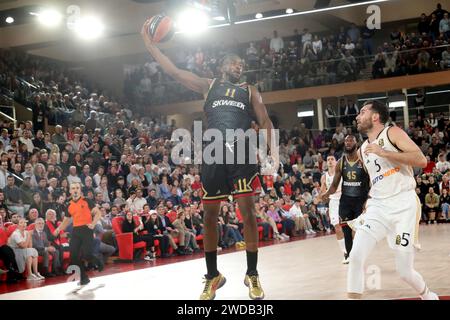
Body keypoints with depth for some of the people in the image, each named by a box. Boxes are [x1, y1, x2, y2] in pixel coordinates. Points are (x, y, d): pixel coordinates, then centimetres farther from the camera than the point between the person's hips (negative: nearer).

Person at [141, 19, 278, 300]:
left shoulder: (250, 91, 15)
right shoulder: (208, 85, 15)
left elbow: (266, 122, 10)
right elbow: (174, 71, 9)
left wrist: (272, 150, -6)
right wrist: (149, 43, 3)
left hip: (242, 152, 0)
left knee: (248, 210, -5)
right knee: (210, 214, 3)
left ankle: (252, 274, 7)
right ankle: (213, 276, 15)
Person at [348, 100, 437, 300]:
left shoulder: (392, 133, -3)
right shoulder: (363, 150, 16)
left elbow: (421, 160, -16)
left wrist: (383, 152, -19)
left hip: (403, 206, -5)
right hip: (378, 207, 5)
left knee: (405, 272, -1)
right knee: (356, 256, -16)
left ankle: (428, 296, 29)